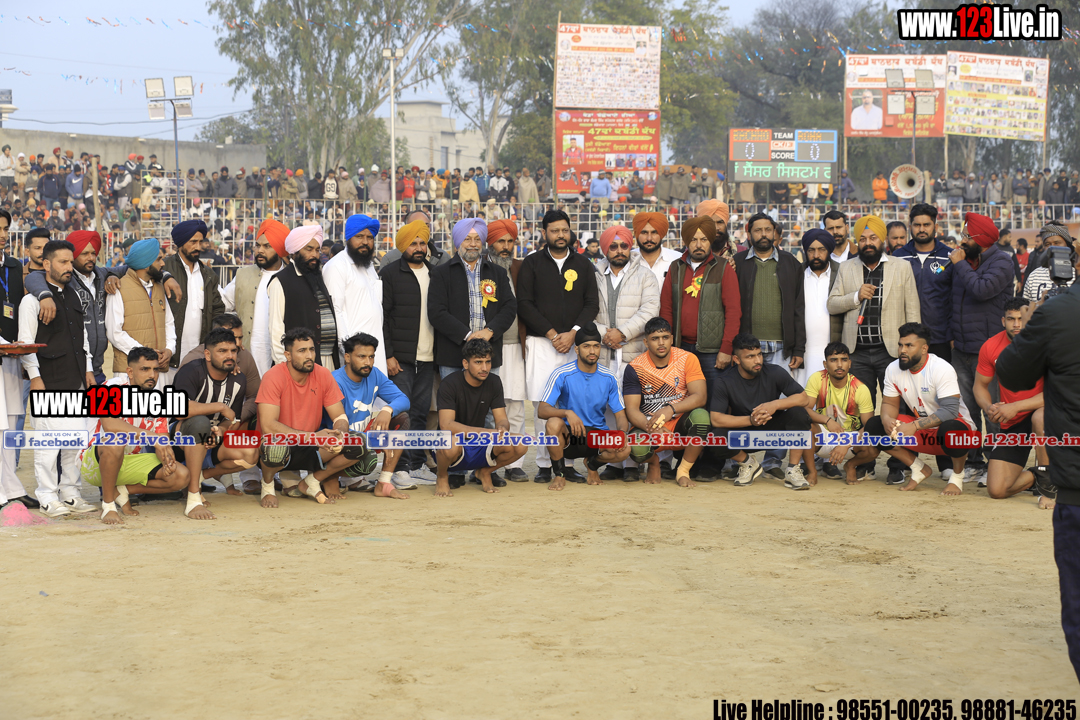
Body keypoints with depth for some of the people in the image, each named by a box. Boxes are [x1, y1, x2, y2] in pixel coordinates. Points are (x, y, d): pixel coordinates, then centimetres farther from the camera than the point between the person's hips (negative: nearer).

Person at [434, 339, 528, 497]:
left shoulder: (493, 382, 0)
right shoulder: (450, 383, -17)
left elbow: (501, 419, -1)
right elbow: (446, 425, -27)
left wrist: (502, 428, -28)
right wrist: (485, 432, -38)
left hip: (480, 448, 5)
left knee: (519, 445, -20)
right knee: (451, 443, -41)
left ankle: (485, 472, 9)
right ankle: (442, 476, -5)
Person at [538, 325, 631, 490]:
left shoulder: (609, 378, 1)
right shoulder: (562, 375, -8)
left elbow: (620, 415, 1)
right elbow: (542, 410, -15)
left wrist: (622, 432, -23)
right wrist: (567, 413, -34)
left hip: (598, 436, 2)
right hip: (568, 437, -2)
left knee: (624, 450, -28)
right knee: (553, 423, -35)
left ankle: (593, 464, 10)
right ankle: (559, 475, -9)